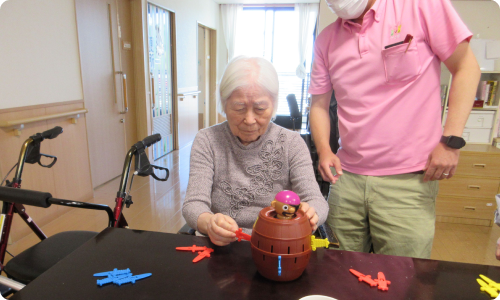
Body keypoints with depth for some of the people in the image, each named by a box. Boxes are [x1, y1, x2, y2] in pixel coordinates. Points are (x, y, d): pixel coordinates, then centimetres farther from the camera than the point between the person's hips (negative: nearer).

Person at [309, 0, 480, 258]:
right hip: (346, 178, 4)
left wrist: (451, 141, -8)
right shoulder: (326, 40, 10)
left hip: (408, 179, -3)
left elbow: (466, 67, 1)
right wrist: (324, 150, -5)